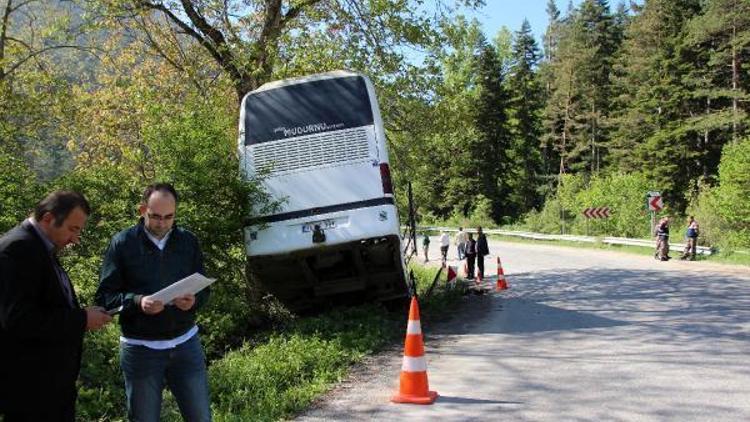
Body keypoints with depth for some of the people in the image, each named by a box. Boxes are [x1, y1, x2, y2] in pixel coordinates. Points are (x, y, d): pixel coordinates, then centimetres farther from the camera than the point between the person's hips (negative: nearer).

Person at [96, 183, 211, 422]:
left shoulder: (188, 241, 5)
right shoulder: (123, 243, -4)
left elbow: (204, 288, 9)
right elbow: (105, 296, -6)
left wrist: (193, 300, -14)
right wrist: (137, 302, -23)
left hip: (185, 343, 2)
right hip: (141, 349, -2)